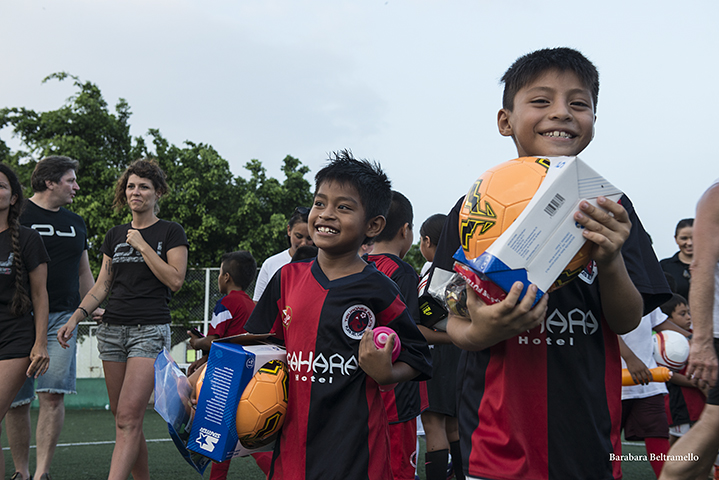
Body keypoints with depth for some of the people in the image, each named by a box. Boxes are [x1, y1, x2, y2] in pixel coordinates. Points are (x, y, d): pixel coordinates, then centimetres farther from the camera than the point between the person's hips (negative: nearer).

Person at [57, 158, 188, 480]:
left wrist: (143, 246, -10)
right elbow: (102, 286, 15)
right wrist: (76, 317, 2)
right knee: (121, 416, 7)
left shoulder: (170, 232, 2)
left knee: (128, 418, -15)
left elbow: (175, 281, -9)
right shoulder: (115, 235, 16)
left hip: (150, 330, -5)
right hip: (112, 329, 6)